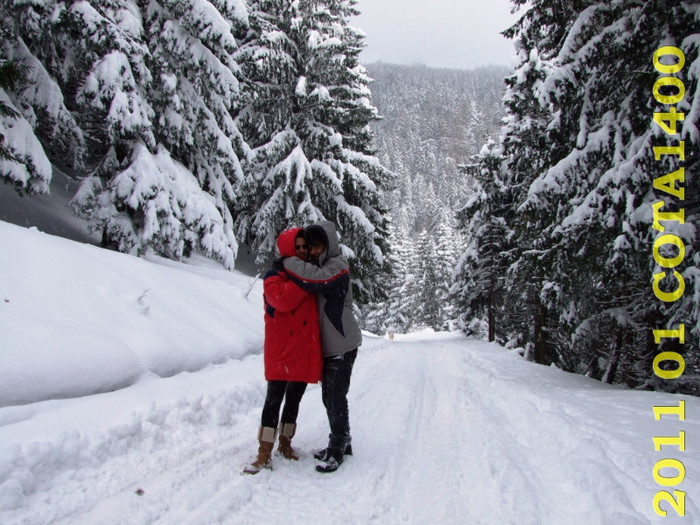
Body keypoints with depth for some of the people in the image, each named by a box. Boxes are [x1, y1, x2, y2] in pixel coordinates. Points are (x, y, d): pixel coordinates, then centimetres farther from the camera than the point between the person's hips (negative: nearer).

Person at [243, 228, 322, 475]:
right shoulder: (274, 276, -4)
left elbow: (322, 305, 23)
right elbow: (283, 300, -24)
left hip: (306, 350, 6)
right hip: (281, 349, -6)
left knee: (294, 397, 15)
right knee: (274, 398, -4)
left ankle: (285, 442, 30)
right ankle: (264, 453, 3)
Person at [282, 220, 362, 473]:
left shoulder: (338, 266, -11)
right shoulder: (318, 266, 14)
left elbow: (316, 278, -31)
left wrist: (287, 263, -19)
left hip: (342, 343, -8)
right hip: (326, 344, 8)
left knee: (336, 397, -5)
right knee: (329, 397, 13)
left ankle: (338, 447, 8)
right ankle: (340, 443, 26)